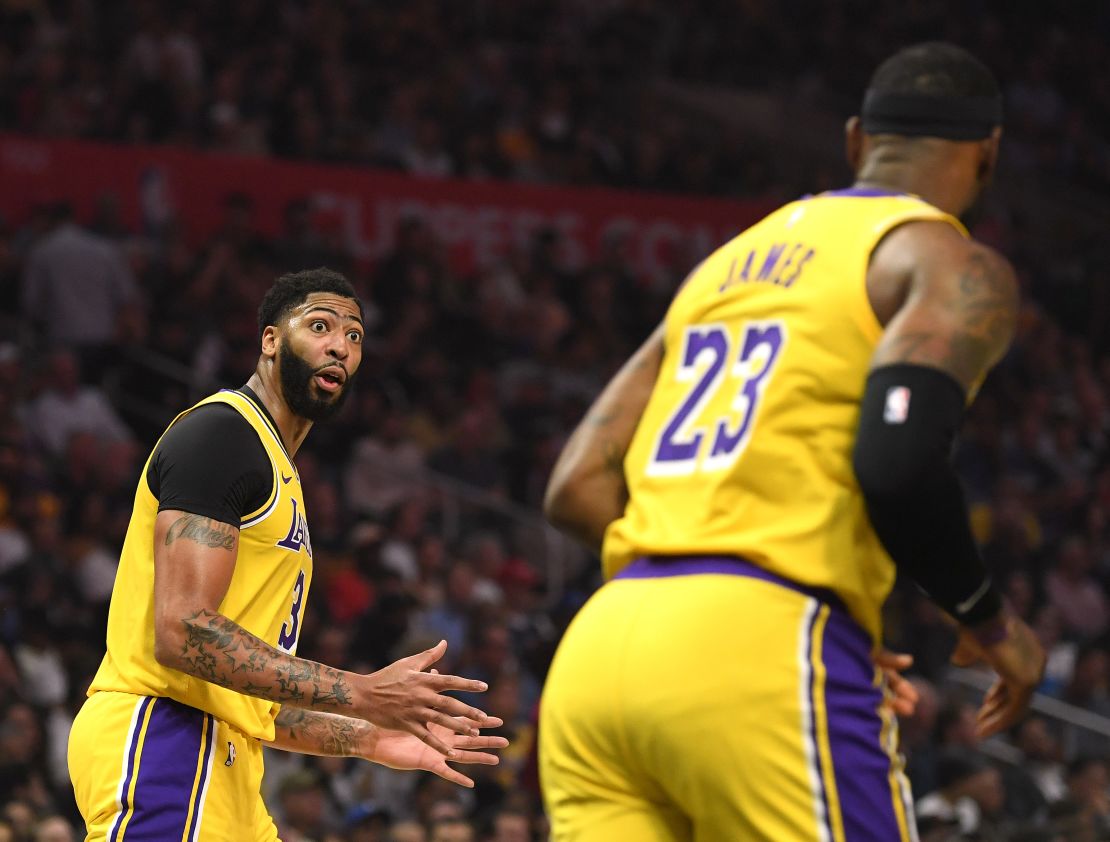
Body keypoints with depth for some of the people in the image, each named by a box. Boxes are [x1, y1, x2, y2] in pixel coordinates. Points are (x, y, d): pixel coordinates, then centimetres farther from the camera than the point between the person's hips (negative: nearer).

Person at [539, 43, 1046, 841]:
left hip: (595, 652, 7)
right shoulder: (958, 268, 5)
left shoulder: (729, 262, 26)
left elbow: (577, 488, 21)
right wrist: (989, 621, 2)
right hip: (758, 655, -7)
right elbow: (897, 464, -14)